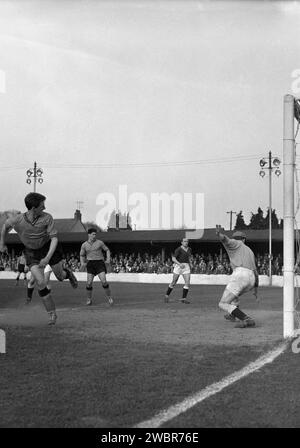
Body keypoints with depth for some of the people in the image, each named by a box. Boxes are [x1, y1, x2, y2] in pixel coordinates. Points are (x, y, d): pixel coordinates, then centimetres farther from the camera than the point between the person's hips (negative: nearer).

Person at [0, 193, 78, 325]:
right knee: (41, 283, -11)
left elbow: (54, 238, -23)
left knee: (60, 276, 12)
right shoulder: (17, 220, -22)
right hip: (32, 253, 0)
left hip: (48, 247, 0)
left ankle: (67, 273, 53)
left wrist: (47, 258, -33)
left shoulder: (47, 218, -25)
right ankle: (52, 314, 3)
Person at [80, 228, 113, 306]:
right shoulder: (84, 245, 4)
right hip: (90, 264, 1)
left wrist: (108, 259, -9)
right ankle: (89, 300, 9)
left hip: (99, 263, -1)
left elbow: (107, 250, 9)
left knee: (104, 281, -17)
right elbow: (82, 256, 14)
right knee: (89, 283, -12)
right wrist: (82, 263, -6)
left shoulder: (99, 242, -1)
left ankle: (109, 297, 3)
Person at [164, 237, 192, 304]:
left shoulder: (189, 249, 9)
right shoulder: (178, 249, -9)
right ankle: (167, 295, 25)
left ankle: (183, 298, -7)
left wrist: (189, 265, 19)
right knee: (174, 282, 5)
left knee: (187, 282, -11)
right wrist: (180, 264, -27)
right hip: (178, 266, -4)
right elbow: (173, 259, -14)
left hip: (186, 267, 4)